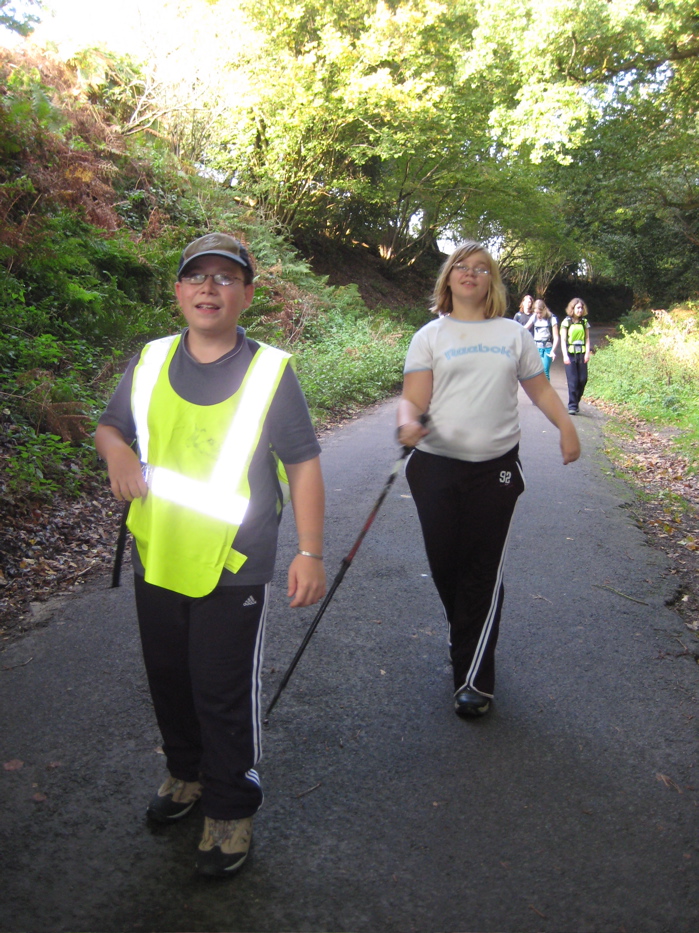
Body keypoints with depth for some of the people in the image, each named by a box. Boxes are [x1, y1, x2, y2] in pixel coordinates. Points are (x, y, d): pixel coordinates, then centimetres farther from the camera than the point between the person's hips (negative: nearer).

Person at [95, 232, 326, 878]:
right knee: (169, 679, 21)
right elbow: (109, 426, 15)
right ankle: (186, 771, 47)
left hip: (233, 566, -4)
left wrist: (310, 552, -12)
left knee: (224, 694, 6)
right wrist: (117, 453, -9)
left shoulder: (271, 371, -9)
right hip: (158, 558, 5)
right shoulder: (149, 364, 2)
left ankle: (231, 806, 29)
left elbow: (303, 463, -7)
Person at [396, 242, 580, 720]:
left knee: (484, 571, -2)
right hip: (437, 467, 0)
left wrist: (566, 425, -1)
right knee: (445, 563, 3)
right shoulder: (431, 336, 6)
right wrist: (408, 422, -25)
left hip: (496, 468, 0)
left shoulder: (514, 334, 11)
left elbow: (540, 387, 15)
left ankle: (474, 679, 7)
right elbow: (413, 398, -3)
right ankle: (466, 641, 31)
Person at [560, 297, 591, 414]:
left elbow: (587, 339, 11)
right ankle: (572, 406, -2)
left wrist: (587, 353, -2)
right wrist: (565, 355, -10)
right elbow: (563, 340, -2)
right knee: (573, 380, -7)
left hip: (581, 354, 4)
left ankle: (576, 401, 17)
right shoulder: (567, 321, 1)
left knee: (583, 379, 0)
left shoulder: (584, 322, 11)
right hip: (570, 354, -3)